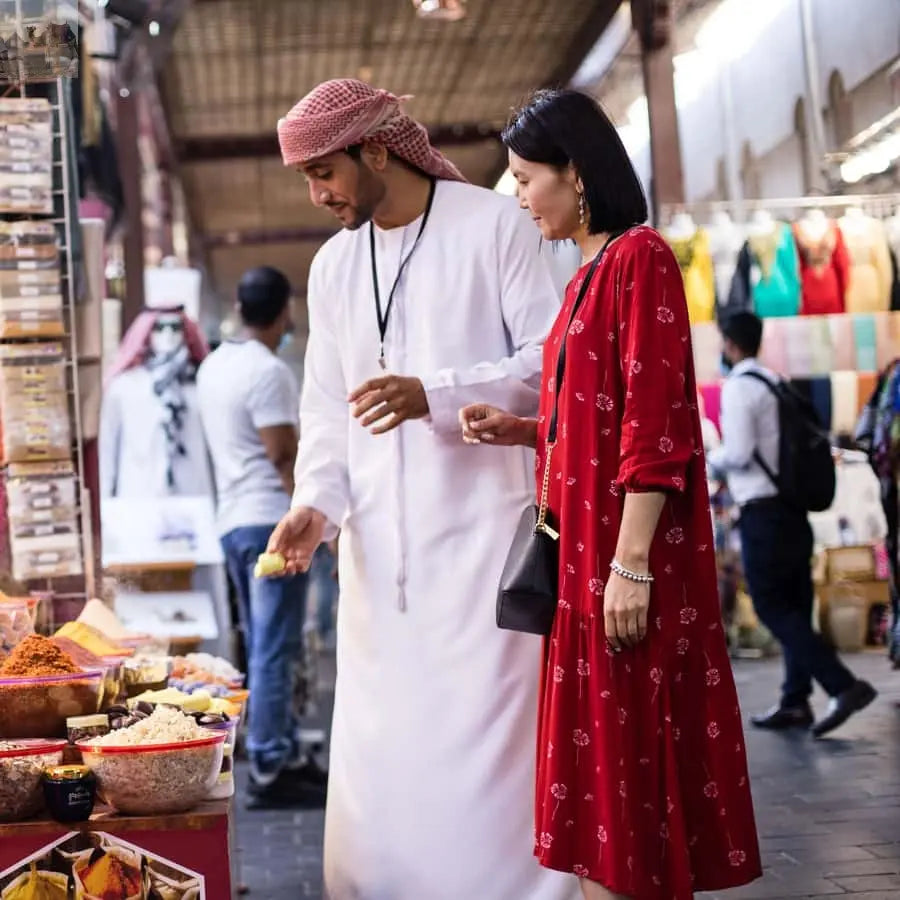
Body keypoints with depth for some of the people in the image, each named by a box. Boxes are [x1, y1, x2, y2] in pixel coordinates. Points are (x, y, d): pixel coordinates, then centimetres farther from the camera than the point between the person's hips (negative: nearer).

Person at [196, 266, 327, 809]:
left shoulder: (214, 366, 13)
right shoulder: (269, 372, -14)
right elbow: (285, 457, -18)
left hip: (234, 520, 9)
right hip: (272, 521, -9)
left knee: (264, 649, 13)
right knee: (275, 651, -7)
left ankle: (288, 756, 20)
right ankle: (270, 771, -5)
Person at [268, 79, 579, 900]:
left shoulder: (494, 225, -2)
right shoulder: (333, 265, 16)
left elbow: (554, 361, -6)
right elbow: (325, 406, 17)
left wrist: (435, 396, -19)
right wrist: (317, 503, 0)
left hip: (482, 524, -5)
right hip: (379, 544, 5)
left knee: (483, 736, -7)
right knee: (378, 755, 5)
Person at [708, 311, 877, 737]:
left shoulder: (738, 387, -12)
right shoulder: (778, 383, 13)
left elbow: (738, 452, -20)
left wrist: (712, 458, 2)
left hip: (764, 513, -9)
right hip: (792, 508, 9)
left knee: (773, 608, -6)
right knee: (794, 606, 11)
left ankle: (843, 685, -15)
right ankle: (795, 701, 15)